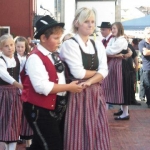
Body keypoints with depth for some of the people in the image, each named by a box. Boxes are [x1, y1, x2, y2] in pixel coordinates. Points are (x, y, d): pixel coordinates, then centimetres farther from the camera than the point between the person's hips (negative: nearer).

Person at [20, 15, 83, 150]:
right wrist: (68, 87, -20)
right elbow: (42, 87, -27)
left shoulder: (54, 56, 12)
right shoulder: (35, 58, -18)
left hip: (56, 108, 9)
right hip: (40, 110, -9)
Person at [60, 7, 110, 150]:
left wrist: (89, 82, -15)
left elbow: (104, 71, 2)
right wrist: (96, 73, -1)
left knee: (96, 132, 9)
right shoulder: (69, 44, -8)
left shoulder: (98, 45, 11)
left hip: (95, 93, 6)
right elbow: (78, 73, -15)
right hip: (77, 94, -5)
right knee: (79, 133, 1)